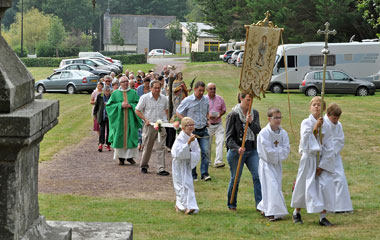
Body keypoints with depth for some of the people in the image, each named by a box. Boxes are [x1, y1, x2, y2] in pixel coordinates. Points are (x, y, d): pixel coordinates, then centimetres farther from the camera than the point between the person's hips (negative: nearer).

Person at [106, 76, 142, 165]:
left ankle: (130, 156, 5)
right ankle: (121, 157, 4)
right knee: (120, 137, -2)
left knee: (131, 137, -3)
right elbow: (109, 105, 1)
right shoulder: (115, 93, 6)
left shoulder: (133, 93, 8)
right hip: (119, 118, -1)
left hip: (130, 118, 1)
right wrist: (120, 105, -11)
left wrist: (130, 105, -12)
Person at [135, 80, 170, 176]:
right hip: (149, 125, -2)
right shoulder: (144, 98, -3)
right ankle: (144, 166, 24)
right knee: (147, 147, 6)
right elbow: (137, 111, 0)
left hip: (161, 126, 2)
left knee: (161, 147, -4)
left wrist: (166, 120, 7)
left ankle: (161, 169, -6)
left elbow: (166, 110, 23)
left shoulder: (164, 98, 8)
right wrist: (145, 119, -10)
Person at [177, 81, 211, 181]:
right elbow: (178, 112, 0)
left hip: (203, 130, 3)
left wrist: (208, 120, 5)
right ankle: (193, 175, 13)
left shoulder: (206, 100, 7)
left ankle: (204, 173, -3)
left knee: (205, 151, -7)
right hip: (192, 131, -3)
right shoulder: (187, 101, -7)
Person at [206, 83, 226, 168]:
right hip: (208, 125, -2)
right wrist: (207, 116, -19)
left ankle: (218, 161, -15)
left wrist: (220, 114, -8)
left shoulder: (220, 99, 4)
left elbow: (224, 110, 13)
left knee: (220, 141, -13)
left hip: (218, 124, 2)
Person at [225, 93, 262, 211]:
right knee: (235, 179, 6)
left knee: (258, 176, -8)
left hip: (252, 150, 4)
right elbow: (229, 137, -10)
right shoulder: (233, 115, -7)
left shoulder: (254, 113, 7)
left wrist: (250, 122, -23)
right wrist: (237, 148, -25)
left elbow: (258, 131, -4)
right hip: (236, 151, -4)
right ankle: (231, 204, 23)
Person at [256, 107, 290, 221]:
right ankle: (272, 212, -10)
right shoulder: (264, 133, -15)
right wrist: (279, 150, -10)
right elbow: (267, 151, -20)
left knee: (277, 186, 9)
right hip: (267, 163, -6)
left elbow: (287, 150, -5)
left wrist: (275, 150, -17)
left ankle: (264, 208, 26)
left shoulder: (283, 133, 1)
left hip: (278, 164, 6)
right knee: (271, 187, -12)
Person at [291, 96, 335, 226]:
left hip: (322, 159, 2)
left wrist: (322, 165, -5)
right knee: (305, 186, 3)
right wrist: (315, 128, -22)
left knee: (326, 185, -9)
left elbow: (329, 148, 1)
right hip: (308, 158, -2)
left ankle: (322, 217, -2)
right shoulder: (306, 123, -4)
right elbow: (305, 141, -16)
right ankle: (296, 213, 26)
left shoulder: (326, 126, 1)